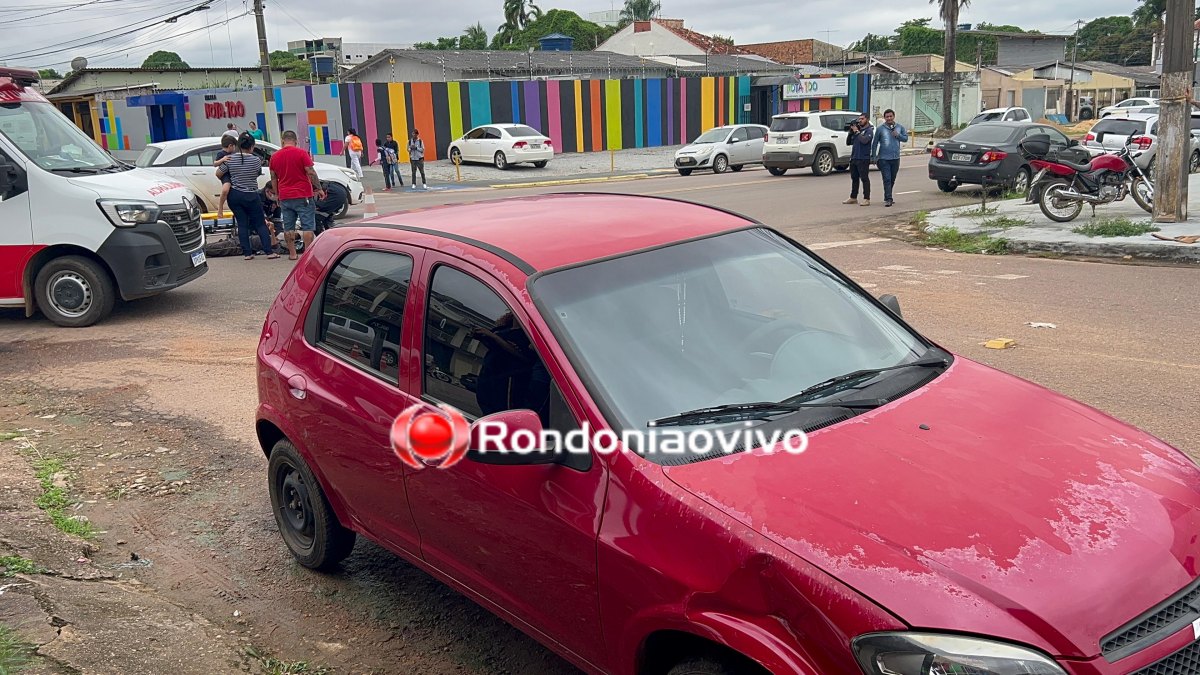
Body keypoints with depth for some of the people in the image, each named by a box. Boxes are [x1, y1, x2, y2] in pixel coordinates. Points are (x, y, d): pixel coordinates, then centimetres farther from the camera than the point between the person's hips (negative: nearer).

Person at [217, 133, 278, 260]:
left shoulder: (230, 159, -5)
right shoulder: (256, 160, -10)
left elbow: (218, 174, 0)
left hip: (234, 195, 2)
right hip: (251, 196, -2)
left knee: (242, 224, 6)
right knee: (260, 224, 4)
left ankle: (247, 253, 4)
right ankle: (269, 251, 0)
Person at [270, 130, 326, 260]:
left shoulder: (274, 157, 7)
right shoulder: (301, 153, -7)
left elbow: (273, 178, 13)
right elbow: (311, 172, -11)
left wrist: (277, 195, 23)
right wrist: (319, 188, -2)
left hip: (285, 197, 4)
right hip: (303, 195, -4)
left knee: (288, 227, 10)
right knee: (308, 226, -1)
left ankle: (292, 253, 12)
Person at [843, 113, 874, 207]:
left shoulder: (869, 130, -4)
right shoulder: (857, 129, 16)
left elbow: (864, 140, -22)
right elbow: (848, 142, 15)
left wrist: (857, 132, -13)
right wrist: (851, 132, 2)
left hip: (863, 159, -7)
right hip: (854, 158, 7)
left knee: (864, 179, -6)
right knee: (854, 178, 13)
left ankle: (866, 199, -6)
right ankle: (853, 198, 21)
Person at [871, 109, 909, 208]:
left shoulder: (900, 127, 7)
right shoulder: (880, 129, -1)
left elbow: (906, 138, 9)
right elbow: (875, 143, 3)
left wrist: (898, 135, -10)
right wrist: (874, 157, -1)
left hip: (895, 158, 4)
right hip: (884, 159, -4)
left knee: (892, 180, 13)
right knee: (887, 179, -11)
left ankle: (887, 197, 26)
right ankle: (888, 199, -13)